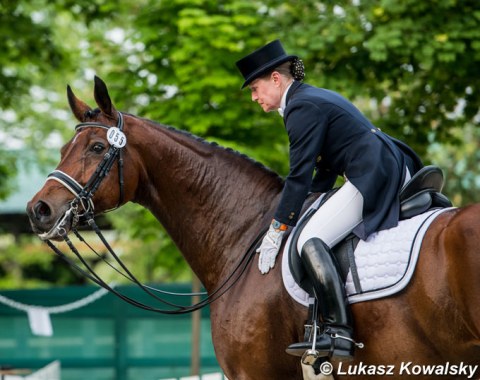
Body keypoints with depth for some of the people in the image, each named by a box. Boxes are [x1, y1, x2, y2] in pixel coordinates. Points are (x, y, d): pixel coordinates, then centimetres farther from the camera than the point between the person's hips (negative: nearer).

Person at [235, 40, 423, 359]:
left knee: (310, 241, -18)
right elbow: (324, 172, 25)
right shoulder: (318, 97, 22)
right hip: (396, 170, 11)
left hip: (373, 177, -11)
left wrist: (277, 230, -7)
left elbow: (300, 175, -11)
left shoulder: (302, 107, -8)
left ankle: (339, 333, -27)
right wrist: (302, 204, 24)